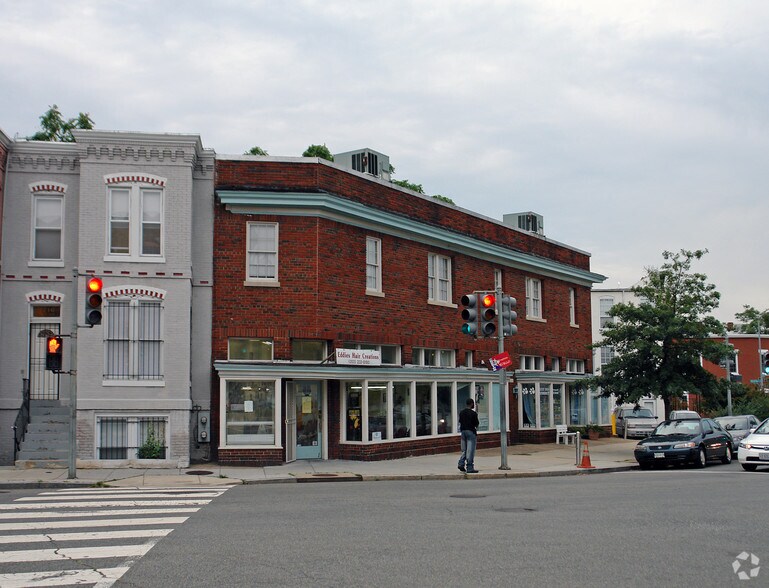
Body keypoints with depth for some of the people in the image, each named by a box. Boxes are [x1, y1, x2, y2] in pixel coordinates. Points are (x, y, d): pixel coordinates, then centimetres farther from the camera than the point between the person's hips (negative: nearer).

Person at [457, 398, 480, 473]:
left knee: (464, 450, 14)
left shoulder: (461, 413, 8)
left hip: (463, 431, 6)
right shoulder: (473, 413, -11)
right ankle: (470, 468, -2)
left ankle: (461, 463, -1)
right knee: (470, 451, -3)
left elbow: (460, 423, 13)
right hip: (471, 432, -6)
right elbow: (476, 424, -6)